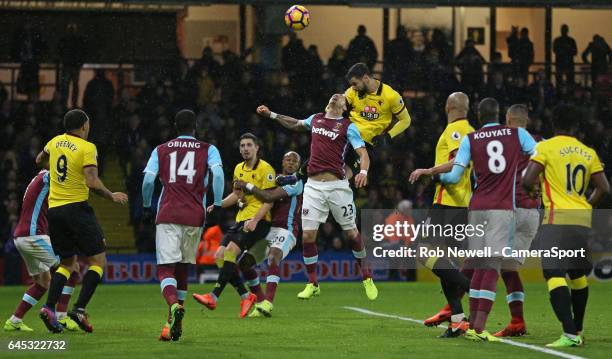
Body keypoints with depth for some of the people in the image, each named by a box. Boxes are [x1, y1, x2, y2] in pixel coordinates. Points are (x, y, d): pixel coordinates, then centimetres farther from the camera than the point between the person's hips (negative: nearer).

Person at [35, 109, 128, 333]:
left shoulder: (55, 142, 9)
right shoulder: (87, 148, -9)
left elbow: (39, 160, 29)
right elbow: (92, 182, -18)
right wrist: (112, 197, -4)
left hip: (54, 210, 6)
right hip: (77, 208, -6)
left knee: (67, 263, 16)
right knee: (98, 261, 2)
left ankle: (49, 307, -3)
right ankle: (80, 308, -13)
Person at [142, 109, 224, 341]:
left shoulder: (160, 151, 13)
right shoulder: (208, 150, 10)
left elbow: (148, 181, 3)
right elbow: (218, 174, -8)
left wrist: (146, 206, 18)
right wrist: (217, 205, -1)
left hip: (167, 215, -1)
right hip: (195, 217, 1)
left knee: (165, 269, -6)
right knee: (182, 269, 15)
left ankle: (174, 305, -37)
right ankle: (175, 323, 14)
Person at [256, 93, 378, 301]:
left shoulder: (347, 126, 2)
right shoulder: (315, 119, 16)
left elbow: (363, 153, -7)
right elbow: (295, 125, 37)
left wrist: (363, 171, -27)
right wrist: (271, 115, 35)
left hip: (337, 186, -4)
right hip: (313, 185, 4)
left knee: (352, 233, 2)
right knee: (307, 236, -2)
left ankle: (367, 278, 19)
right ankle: (312, 284, 11)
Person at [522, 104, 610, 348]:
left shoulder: (545, 147, -2)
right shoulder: (588, 153, 12)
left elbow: (527, 182, -9)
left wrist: (530, 191, 14)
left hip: (558, 217, -5)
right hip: (582, 218, 5)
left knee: (554, 274, -11)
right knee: (578, 273, 20)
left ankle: (570, 334, -24)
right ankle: (578, 331, 29)